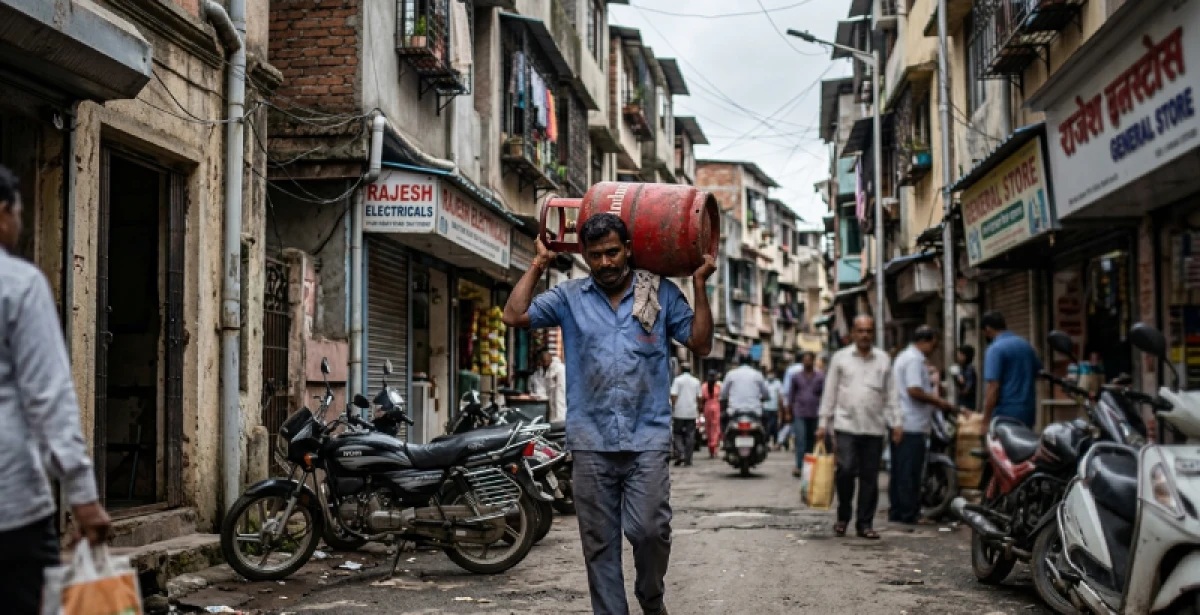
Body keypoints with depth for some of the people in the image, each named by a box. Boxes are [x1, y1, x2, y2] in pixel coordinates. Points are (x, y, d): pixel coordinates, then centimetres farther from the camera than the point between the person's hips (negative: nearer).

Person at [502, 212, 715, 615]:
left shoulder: (662, 294, 7)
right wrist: (537, 266, 5)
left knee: (648, 529, -9)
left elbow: (701, 344, 5)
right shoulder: (569, 297, 8)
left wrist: (699, 284, 0)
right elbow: (514, 316, 1)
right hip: (591, 442, 2)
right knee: (599, 542, 6)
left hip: (648, 438, -1)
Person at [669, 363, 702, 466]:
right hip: (692, 412, 3)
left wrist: (672, 408, -4)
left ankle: (680, 454, -10)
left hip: (679, 412, -3)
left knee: (678, 434, 8)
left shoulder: (678, 380, -4)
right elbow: (698, 397, 10)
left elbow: (673, 396, -11)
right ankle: (688, 459, 4)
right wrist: (698, 410, 20)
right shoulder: (696, 381, 9)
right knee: (690, 436, 5)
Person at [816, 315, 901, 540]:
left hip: (874, 428, 2)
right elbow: (830, 392, 8)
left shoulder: (883, 359, 11)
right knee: (845, 470, -12)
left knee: (870, 477, 3)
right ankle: (843, 516, 8)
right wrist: (823, 423, 4)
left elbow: (890, 394, 12)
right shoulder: (840, 357, 7)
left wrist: (896, 423, 5)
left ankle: (865, 523, 12)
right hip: (846, 426, -2)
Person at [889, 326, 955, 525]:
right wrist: (939, 402, -11)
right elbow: (915, 391, -21)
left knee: (899, 470, 12)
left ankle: (896, 512, 16)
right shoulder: (915, 360, -13)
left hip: (899, 424, 10)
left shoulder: (903, 357, 19)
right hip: (912, 426, -10)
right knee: (910, 471, -6)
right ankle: (909, 513, -3)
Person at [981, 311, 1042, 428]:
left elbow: (993, 387, -19)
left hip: (1006, 414, -8)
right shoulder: (1026, 345, 12)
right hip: (1028, 412, 8)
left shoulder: (995, 349, -12)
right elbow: (1039, 373, 23)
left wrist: (986, 420, -17)